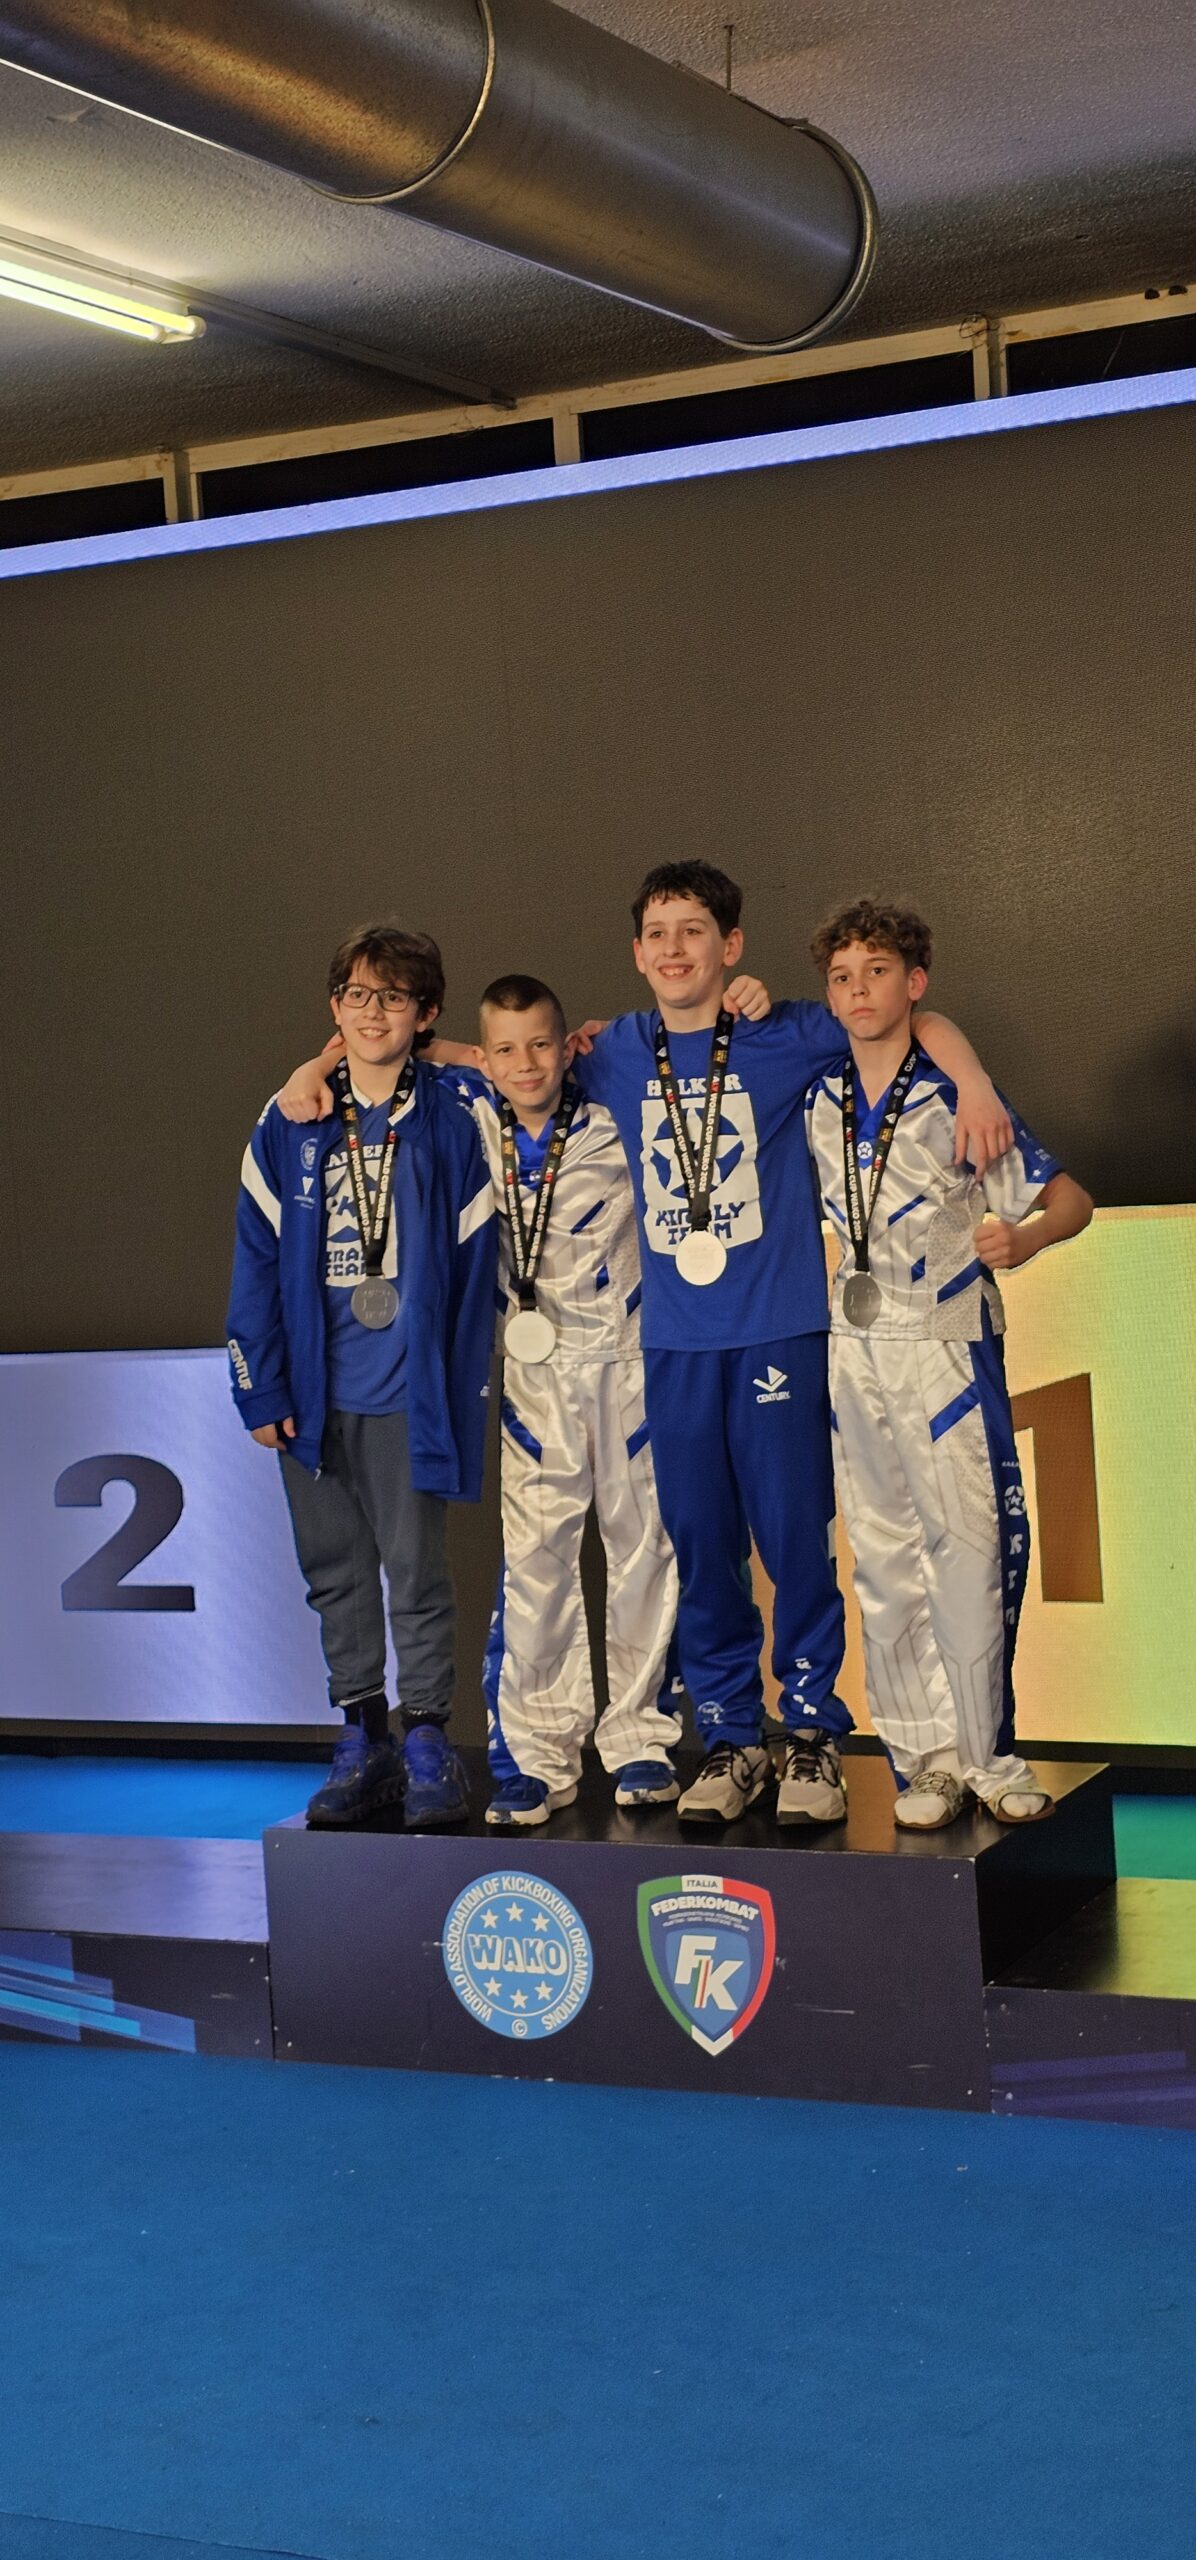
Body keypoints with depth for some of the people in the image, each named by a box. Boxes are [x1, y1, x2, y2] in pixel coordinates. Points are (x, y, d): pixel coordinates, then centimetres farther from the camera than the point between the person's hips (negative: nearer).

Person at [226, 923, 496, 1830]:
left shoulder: (450, 1127, -3)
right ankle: (363, 1739, 22)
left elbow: (474, 1266, -2)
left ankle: (428, 1742, 12)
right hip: (315, 1392, 3)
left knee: (416, 1569, 1)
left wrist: (459, 1394, -6)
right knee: (335, 1569, 11)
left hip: (407, 1392, -3)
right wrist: (260, 1388, -1)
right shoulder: (289, 1127, 4)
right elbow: (258, 1262, 4)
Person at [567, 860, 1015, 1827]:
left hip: (779, 1330, -3)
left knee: (796, 1537, -2)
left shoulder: (787, 1038, 1)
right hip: (675, 1340, 3)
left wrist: (976, 1087, -7)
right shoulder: (614, 1056, 9)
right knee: (700, 1546, 6)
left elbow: (921, 1022, 8)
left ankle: (815, 1732, 10)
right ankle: (731, 1738, 17)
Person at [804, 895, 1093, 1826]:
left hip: (948, 1347, -4)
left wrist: (1022, 1239, -27)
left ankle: (985, 1750, 6)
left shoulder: (956, 1098, -8)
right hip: (855, 1348, 4)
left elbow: (1070, 1198, -5)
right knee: (884, 1560, 5)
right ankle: (927, 1757, 12)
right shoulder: (816, 1099, 5)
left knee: (971, 1548, -6)